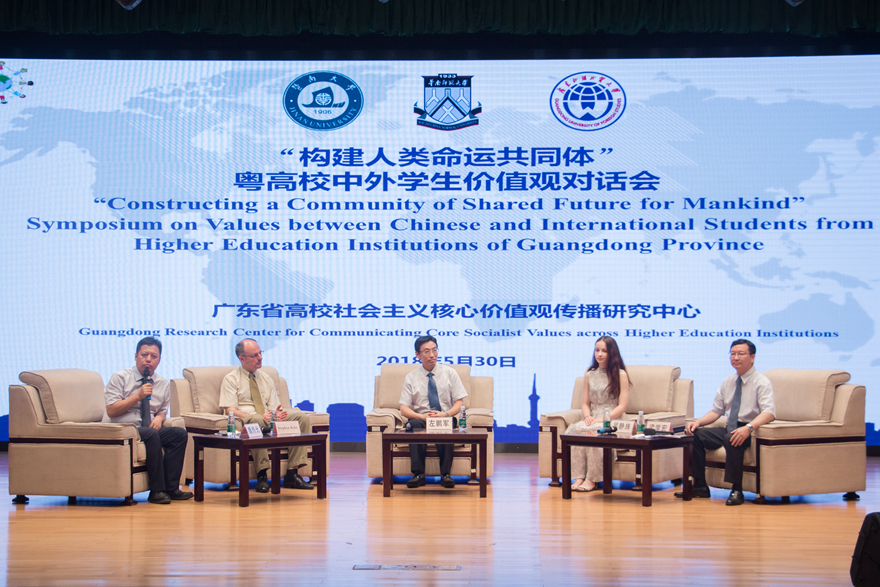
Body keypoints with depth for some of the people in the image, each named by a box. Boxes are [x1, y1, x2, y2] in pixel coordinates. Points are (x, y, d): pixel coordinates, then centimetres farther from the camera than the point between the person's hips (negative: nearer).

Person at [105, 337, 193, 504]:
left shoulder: (163, 384, 14)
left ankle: (171, 487, -21)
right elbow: (111, 411, -9)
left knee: (179, 433, -21)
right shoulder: (120, 378, -1)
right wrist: (138, 396, -15)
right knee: (151, 434, -35)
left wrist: (159, 418, -4)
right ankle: (157, 491, -30)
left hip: (150, 429, 6)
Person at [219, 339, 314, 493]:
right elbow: (230, 410, -8)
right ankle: (262, 475, -38)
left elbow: (275, 407, 17)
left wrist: (278, 413, -12)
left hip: (270, 420, 5)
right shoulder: (231, 379, 5)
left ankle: (292, 473, -25)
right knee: (257, 420, -42)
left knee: (302, 417, -19)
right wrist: (261, 416, -22)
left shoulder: (266, 379, 23)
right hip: (245, 420, -5)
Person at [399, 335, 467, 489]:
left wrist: (445, 414, -17)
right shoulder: (411, 378, 8)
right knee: (414, 424, -35)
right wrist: (421, 416, -19)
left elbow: (458, 404, 4)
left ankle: (445, 474, -34)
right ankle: (418, 474, -35)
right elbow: (404, 408, 1)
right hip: (421, 418, 1)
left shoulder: (449, 373, 8)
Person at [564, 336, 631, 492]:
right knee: (575, 428, -30)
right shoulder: (589, 375, 17)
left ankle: (592, 479, -30)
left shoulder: (620, 375, 1)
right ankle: (579, 477, -33)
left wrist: (601, 419, -17)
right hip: (594, 420, 4)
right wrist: (587, 416, -6)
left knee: (593, 431, -36)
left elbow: (622, 406, -5)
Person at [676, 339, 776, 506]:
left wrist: (748, 428, -39)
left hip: (751, 432, -7)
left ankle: (736, 491, -26)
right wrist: (698, 422, -1)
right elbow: (716, 410, 19)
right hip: (729, 428, 7)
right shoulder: (727, 383, 14)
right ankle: (700, 486, -4)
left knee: (732, 440, -37)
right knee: (695, 434, -11)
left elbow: (769, 412, -21)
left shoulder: (762, 382, -7)